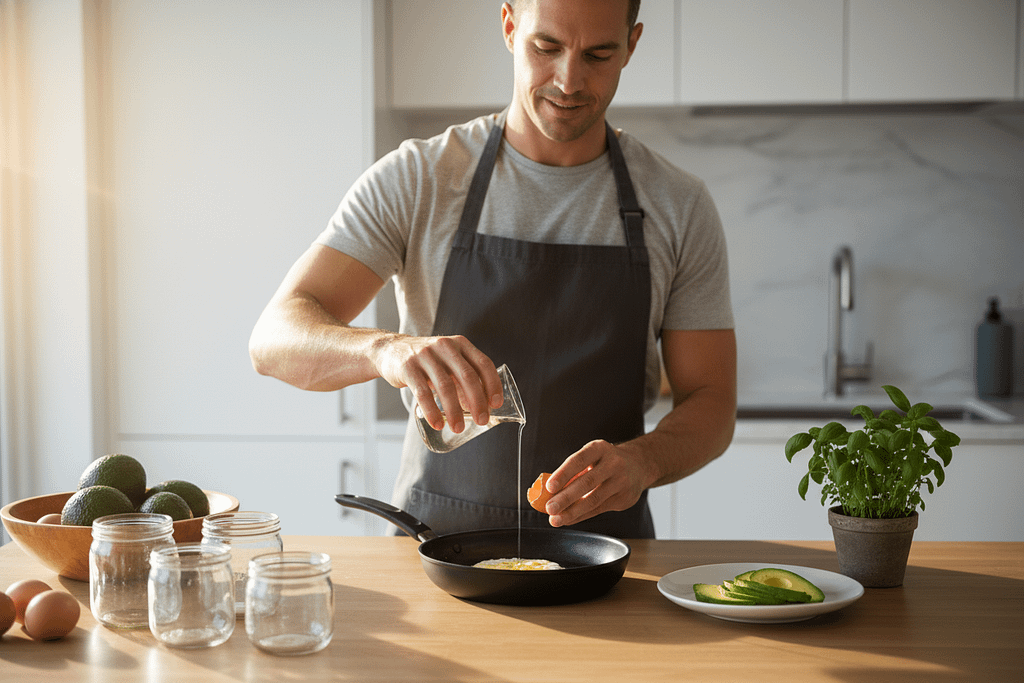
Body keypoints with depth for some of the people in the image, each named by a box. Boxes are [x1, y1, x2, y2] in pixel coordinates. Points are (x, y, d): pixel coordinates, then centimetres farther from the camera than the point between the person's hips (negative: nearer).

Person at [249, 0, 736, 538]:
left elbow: (710, 404, 4)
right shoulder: (414, 180, -2)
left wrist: (641, 460, -19)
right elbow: (273, 338, -10)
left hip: (603, 540, 2)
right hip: (435, 535, -1)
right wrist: (385, 348, -32)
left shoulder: (681, 208, 3)